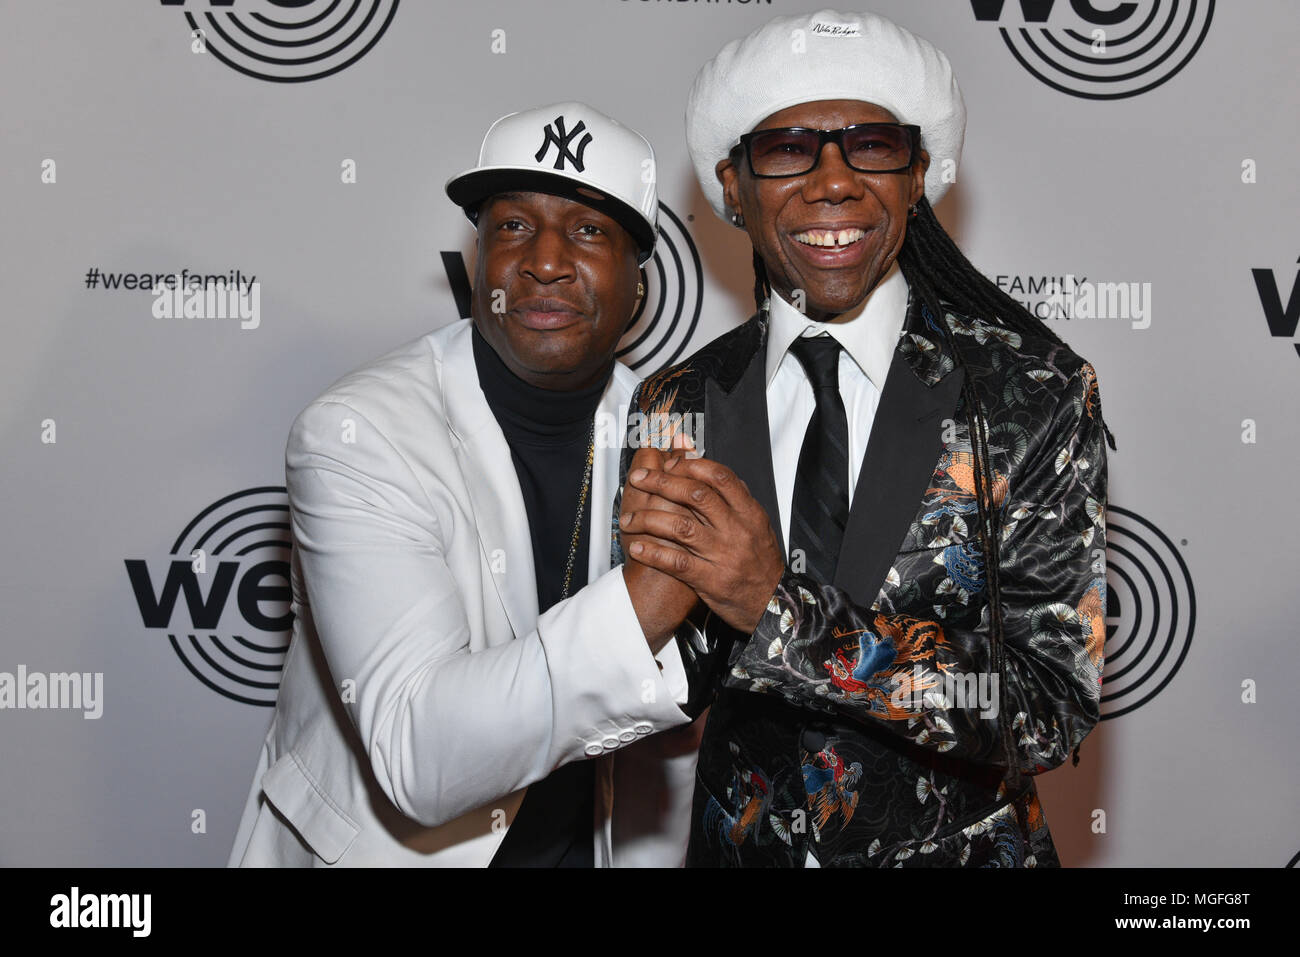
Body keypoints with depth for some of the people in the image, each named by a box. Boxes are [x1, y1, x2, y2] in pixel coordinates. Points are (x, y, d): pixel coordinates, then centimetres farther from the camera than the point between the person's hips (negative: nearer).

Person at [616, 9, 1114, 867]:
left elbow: (1054, 711, -20)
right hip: (739, 844, 2)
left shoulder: (1036, 393, -14)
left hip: (962, 847, -2)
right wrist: (673, 591, -23)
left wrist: (784, 606, -31)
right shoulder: (675, 409, -7)